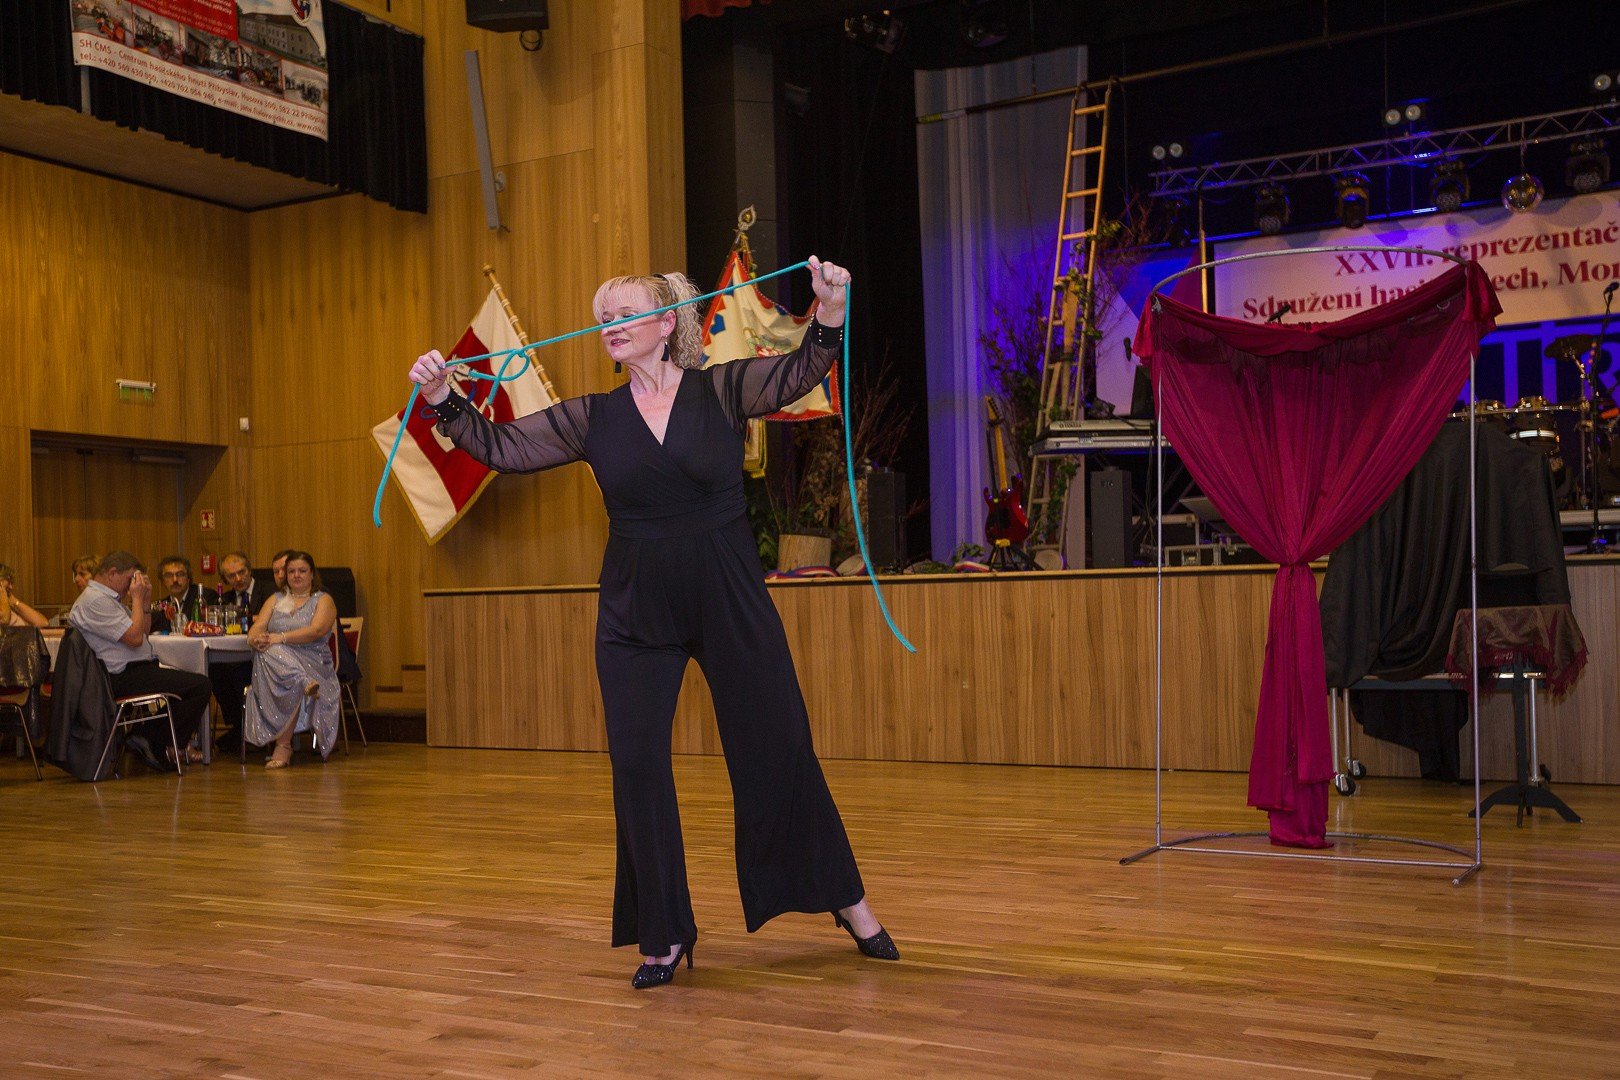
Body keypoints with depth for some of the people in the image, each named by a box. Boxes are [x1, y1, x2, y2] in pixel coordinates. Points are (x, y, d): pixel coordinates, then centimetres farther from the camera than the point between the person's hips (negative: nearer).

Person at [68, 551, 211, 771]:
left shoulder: (109, 598, 18)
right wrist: (136, 598, -11)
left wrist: (146, 601, 7)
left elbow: (143, 630, 21)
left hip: (131, 672, 11)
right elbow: (135, 637, -22)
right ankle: (161, 747, -6)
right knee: (200, 686, -17)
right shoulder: (96, 601, -16)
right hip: (123, 678, -11)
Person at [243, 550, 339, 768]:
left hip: (312, 664, -3)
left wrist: (281, 638, -22)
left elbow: (317, 630, -10)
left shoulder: (323, 601, 9)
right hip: (274, 664, 3)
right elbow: (257, 627, 8)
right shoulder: (275, 600, 22)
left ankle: (283, 746, -30)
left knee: (290, 686, -36)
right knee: (269, 653, -33)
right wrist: (256, 638, -18)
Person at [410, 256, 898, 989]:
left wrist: (830, 314, -32)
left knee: (779, 751, 4)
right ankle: (665, 935, 16)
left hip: (732, 604, -2)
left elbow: (800, 372, -15)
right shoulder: (593, 418, 4)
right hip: (635, 617, 2)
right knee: (637, 769, 1)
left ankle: (845, 901, 23)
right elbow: (504, 447, 2)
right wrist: (445, 403, -12)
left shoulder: (721, 392, -2)